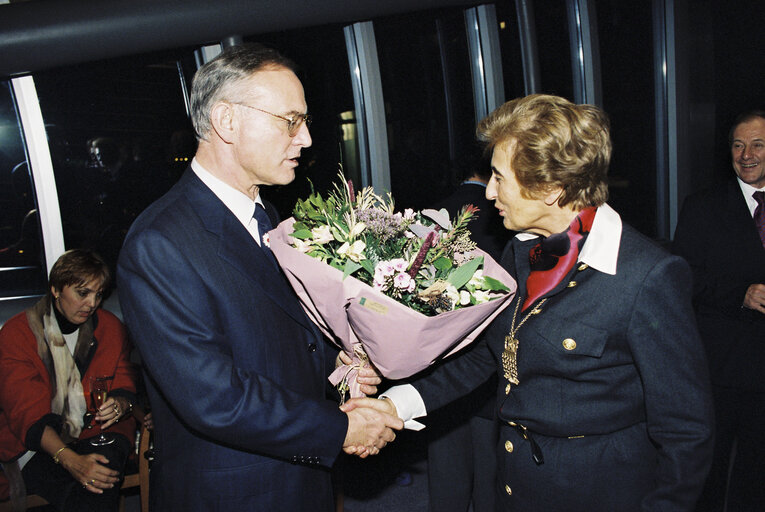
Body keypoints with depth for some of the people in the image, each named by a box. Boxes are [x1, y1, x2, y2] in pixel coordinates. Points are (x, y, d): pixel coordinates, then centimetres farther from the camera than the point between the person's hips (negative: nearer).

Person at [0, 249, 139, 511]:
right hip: (36, 443, -2)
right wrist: (69, 459, -29)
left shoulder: (110, 327, 6)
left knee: (99, 482, -32)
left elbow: (126, 388, 11)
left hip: (100, 432, 3)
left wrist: (119, 405, -17)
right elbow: (26, 413, -12)